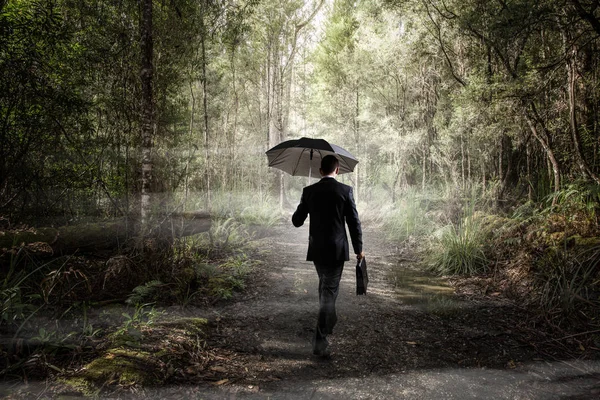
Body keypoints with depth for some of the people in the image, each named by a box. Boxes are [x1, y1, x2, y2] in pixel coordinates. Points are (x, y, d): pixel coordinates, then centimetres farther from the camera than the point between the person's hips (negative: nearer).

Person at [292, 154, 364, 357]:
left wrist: (301, 212, 26)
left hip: (316, 249, 3)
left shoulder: (309, 191, -1)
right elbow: (354, 222, -7)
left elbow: (297, 221, 4)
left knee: (325, 285, 25)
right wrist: (358, 249, 4)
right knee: (329, 290, 1)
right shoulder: (345, 190, -8)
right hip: (337, 249, -3)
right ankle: (320, 340, -3)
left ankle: (329, 321, 43)